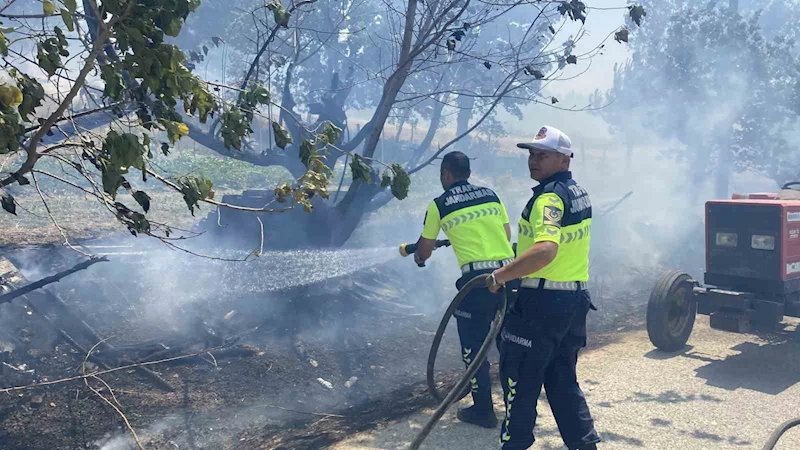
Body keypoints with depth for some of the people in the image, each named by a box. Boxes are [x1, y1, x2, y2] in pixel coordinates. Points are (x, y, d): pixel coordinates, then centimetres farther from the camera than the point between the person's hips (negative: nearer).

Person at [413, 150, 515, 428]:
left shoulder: (439, 205, 3)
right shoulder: (491, 195, 14)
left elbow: (425, 249, 12)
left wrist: (419, 258, 35)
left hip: (477, 279, -5)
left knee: (473, 346, 9)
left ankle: (483, 411, 16)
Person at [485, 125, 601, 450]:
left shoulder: (549, 197, -18)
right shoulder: (580, 194, 12)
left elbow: (545, 250, -35)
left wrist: (501, 275, -29)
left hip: (541, 302, -9)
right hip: (575, 299, 9)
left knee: (519, 377, 4)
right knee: (563, 379, 18)